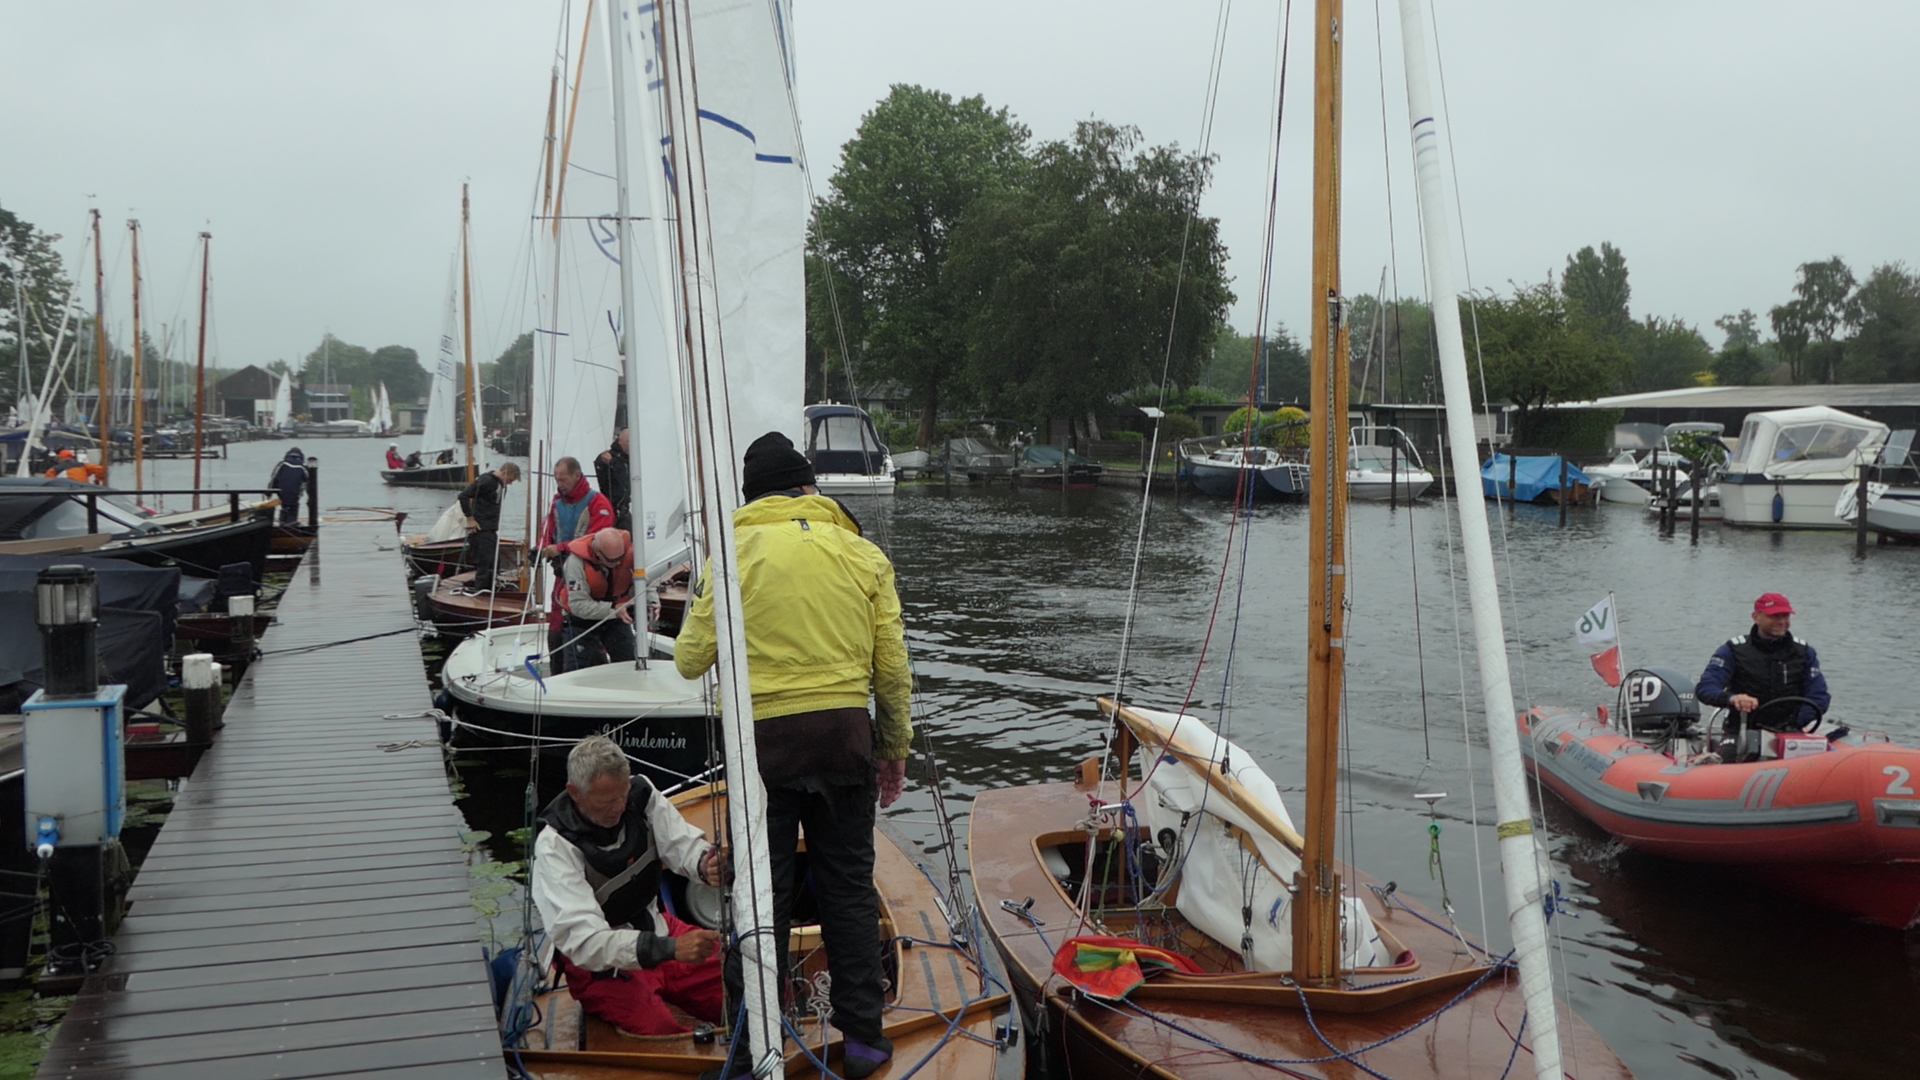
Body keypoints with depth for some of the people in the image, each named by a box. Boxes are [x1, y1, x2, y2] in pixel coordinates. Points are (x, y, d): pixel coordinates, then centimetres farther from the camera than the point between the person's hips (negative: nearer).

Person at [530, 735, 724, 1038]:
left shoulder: (639, 793, -7)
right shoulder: (554, 844, -23)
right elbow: (583, 941, -29)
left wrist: (707, 863, -31)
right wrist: (670, 949, -41)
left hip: (655, 928, 6)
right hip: (598, 965, -5)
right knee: (665, 1036, -30)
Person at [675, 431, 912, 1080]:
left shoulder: (734, 553, -1)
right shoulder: (863, 554, 5)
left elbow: (690, 661, 0)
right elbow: (892, 667, 5)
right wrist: (895, 747, 15)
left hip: (763, 735, -2)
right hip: (845, 733, 2)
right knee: (848, 886, 13)